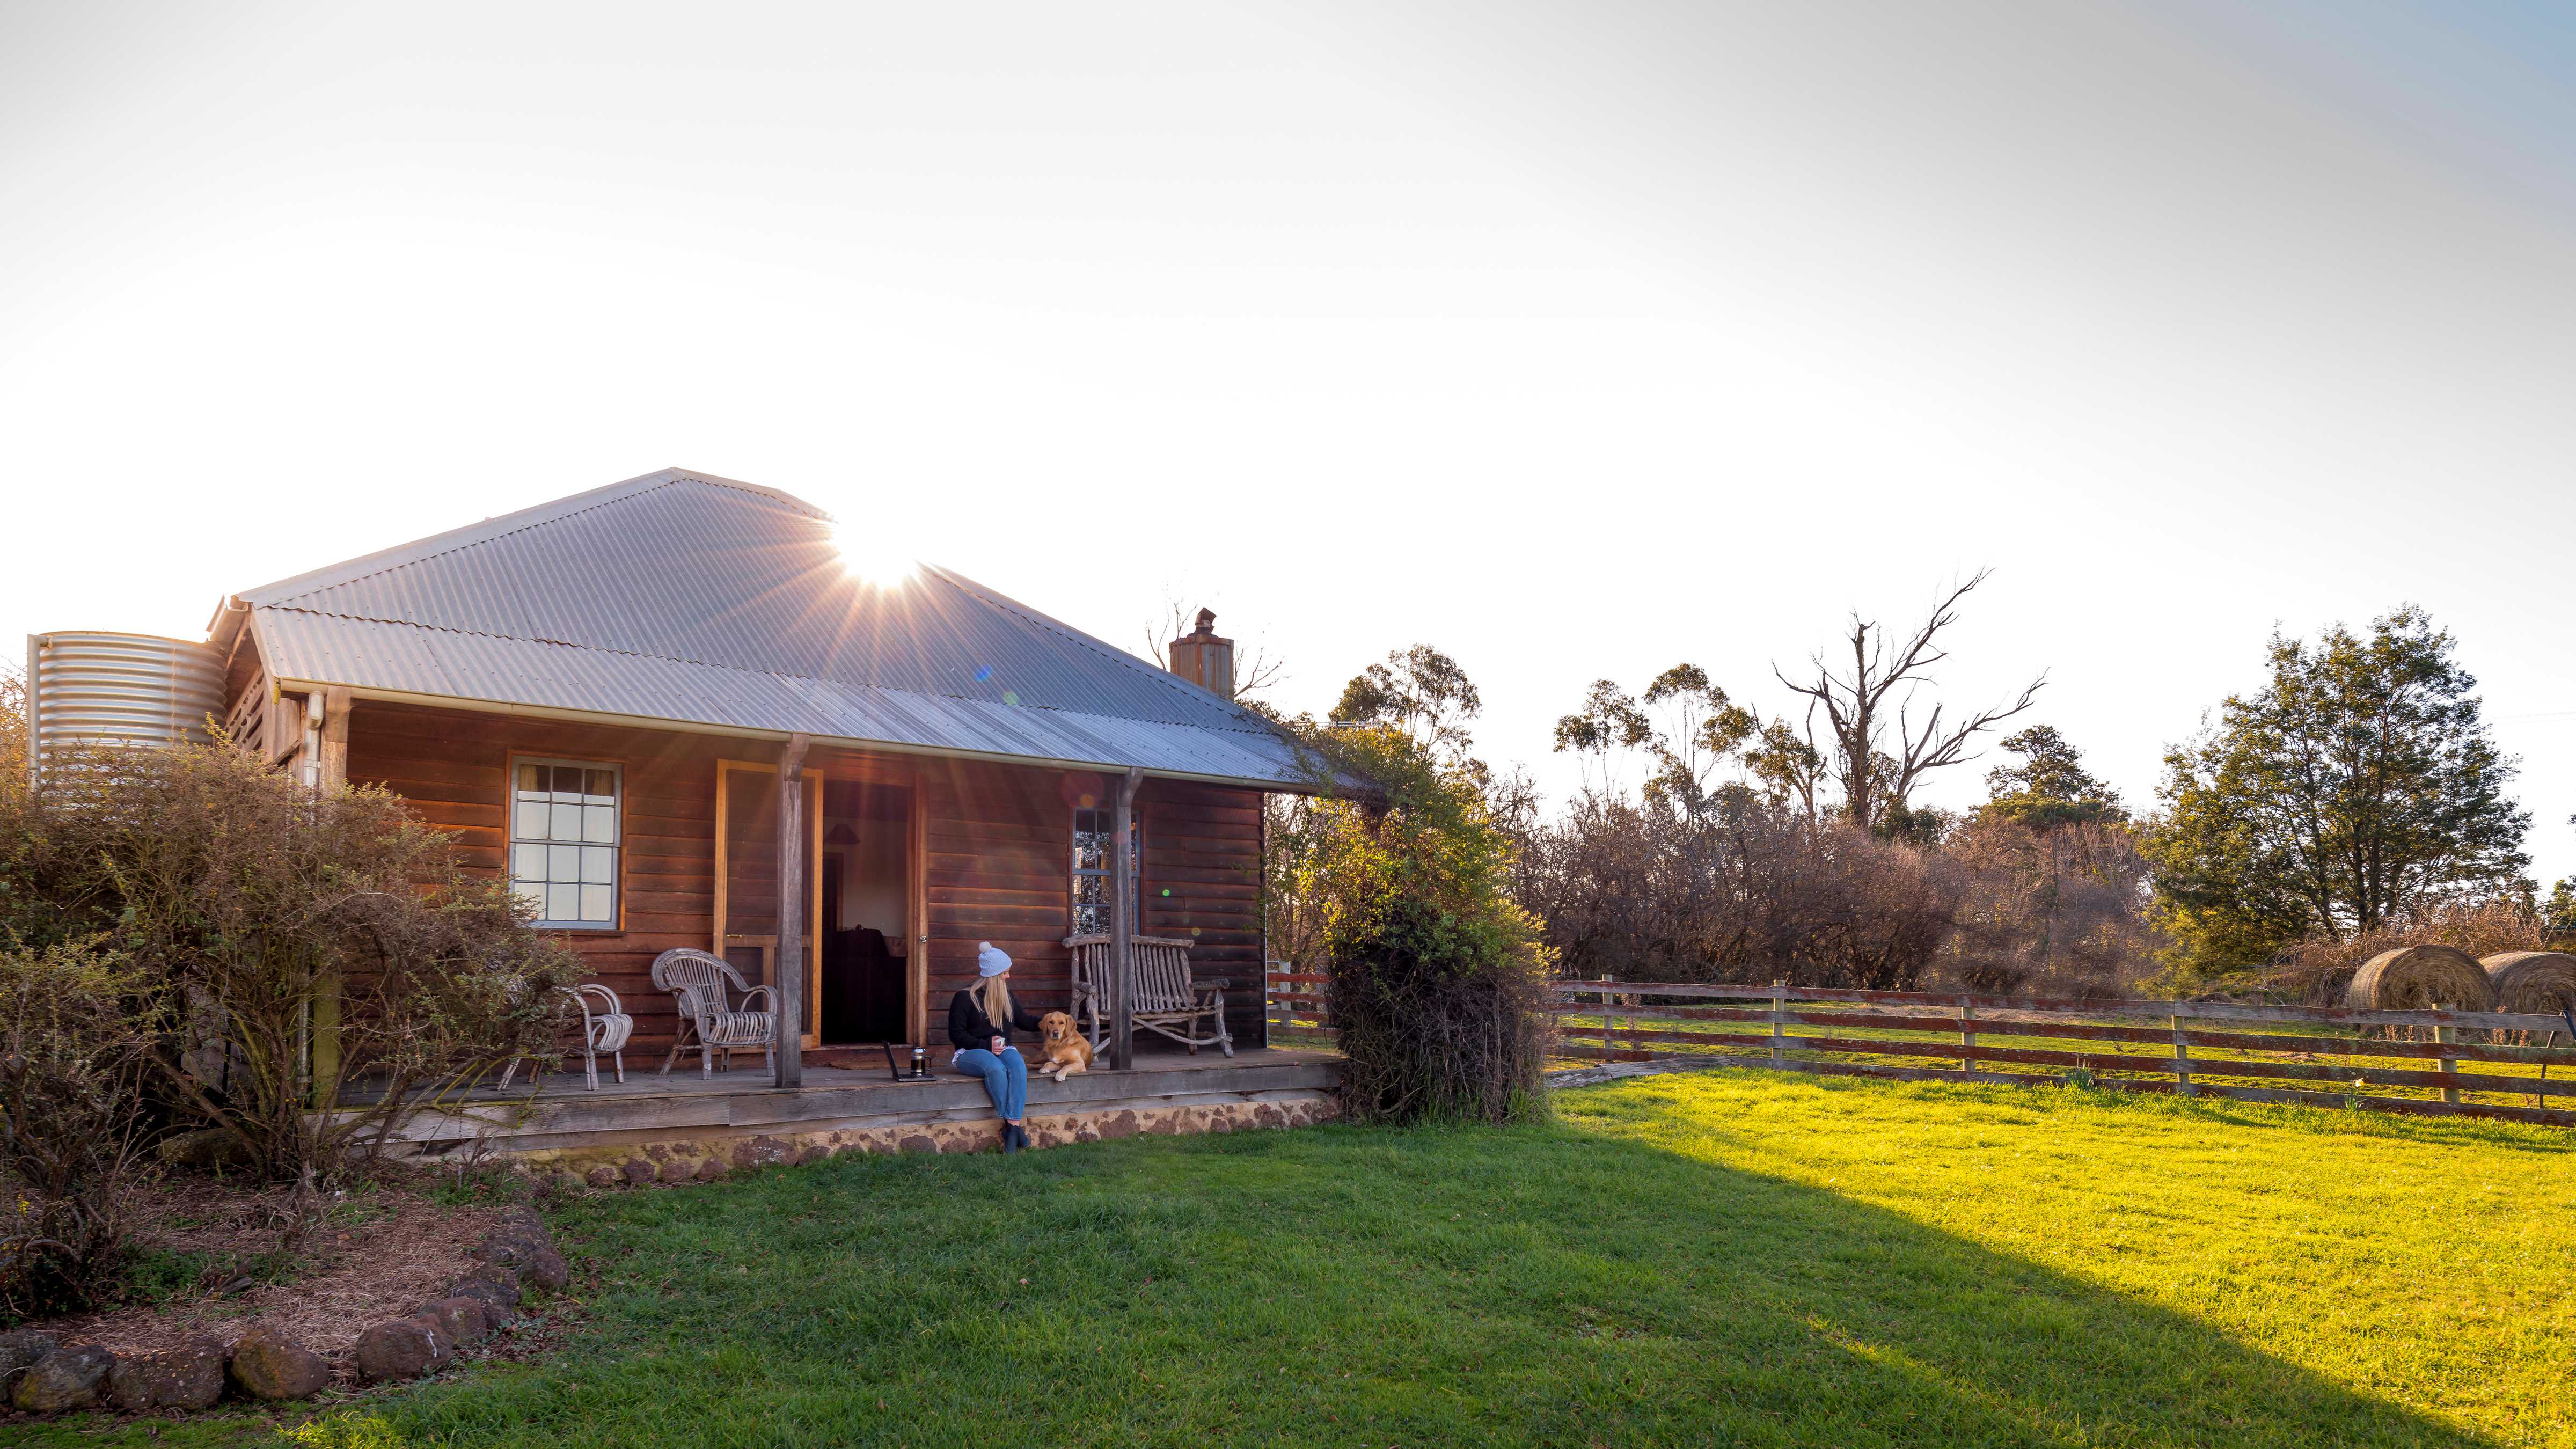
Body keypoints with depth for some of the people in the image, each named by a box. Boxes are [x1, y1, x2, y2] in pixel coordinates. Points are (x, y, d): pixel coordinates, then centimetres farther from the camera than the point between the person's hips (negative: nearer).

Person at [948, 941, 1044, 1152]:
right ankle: (1010, 1125, -34)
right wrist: (986, 1046, -13)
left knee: (1018, 1066, -33)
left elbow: (1024, 1021, 28)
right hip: (972, 1053, -4)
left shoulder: (1006, 997, 17)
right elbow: (956, 1034, -5)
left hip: (1003, 1049, 4)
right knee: (995, 1067, -39)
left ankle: (1013, 1125, -41)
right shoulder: (965, 998, -2)